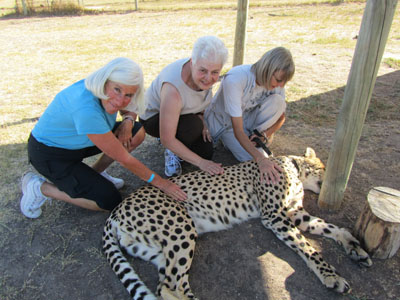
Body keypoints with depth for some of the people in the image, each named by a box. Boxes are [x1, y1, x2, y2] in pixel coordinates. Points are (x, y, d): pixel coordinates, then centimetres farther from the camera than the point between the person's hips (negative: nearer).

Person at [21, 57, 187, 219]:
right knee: (110, 201, -13)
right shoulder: (87, 110, -39)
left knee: (137, 131, -7)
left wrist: (128, 122, -18)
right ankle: (41, 187, 2)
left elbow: (128, 110, 7)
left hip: (75, 140, 8)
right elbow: (124, 159, -31)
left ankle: (91, 174, 8)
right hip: (49, 153, -7)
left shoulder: (108, 93, -17)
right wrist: (160, 182, -21)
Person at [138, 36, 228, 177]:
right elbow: (167, 140, -35)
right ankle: (172, 152, -5)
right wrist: (200, 162, -31)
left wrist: (201, 120, -11)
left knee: (206, 152, -4)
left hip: (184, 112, 6)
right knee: (193, 125, -35)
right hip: (154, 117, -6)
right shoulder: (173, 90, -42)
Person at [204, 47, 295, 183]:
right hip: (224, 122, -4)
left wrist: (265, 134, -21)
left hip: (246, 117, 5)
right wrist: (261, 159, -45)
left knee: (277, 101, -24)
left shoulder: (274, 82, -17)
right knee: (253, 159, -24)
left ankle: (256, 139, -7)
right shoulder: (235, 79, -36)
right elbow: (238, 130, -36)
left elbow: (281, 117, -3)